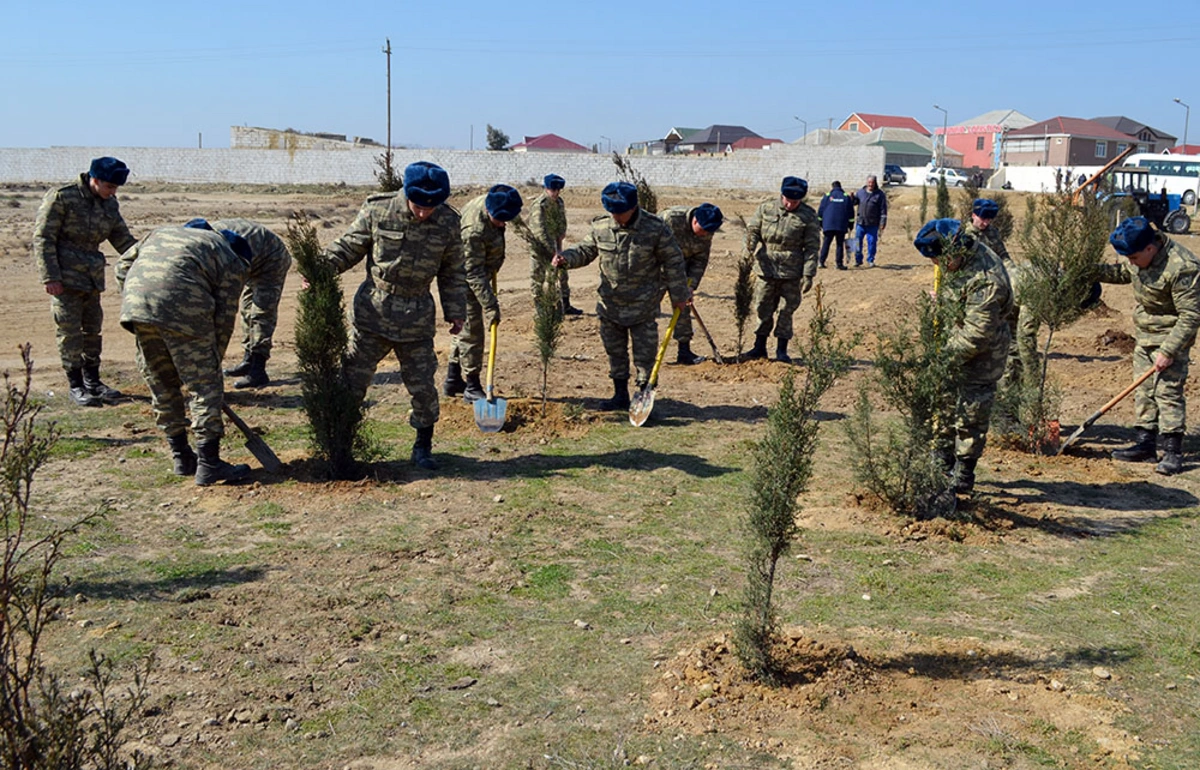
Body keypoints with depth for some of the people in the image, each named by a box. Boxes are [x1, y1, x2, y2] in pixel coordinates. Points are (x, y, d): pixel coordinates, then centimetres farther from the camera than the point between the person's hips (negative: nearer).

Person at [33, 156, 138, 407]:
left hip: (92, 278, 7)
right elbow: (42, 238, -12)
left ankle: (92, 381, 21)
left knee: (93, 328, 11)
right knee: (70, 331, -4)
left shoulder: (110, 205, 7)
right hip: (65, 278, -7)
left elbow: (123, 239, 12)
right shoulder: (61, 197, -12)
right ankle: (76, 386, 3)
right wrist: (50, 277, -17)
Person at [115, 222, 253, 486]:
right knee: (205, 385, 3)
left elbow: (124, 264, 26)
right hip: (182, 308, -6)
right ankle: (208, 464, 3)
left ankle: (181, 458, 25)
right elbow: (224, 317, 9)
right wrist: (214, 360, 15)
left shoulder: (162, 232, 34)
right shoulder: (231, 261, 15)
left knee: (161, 385, 16)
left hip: (136, 302, 6)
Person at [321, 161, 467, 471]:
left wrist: (455, 312, 5)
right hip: (373, 311, -1)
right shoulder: (377, 211, -9)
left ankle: (423, 448, 22)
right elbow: (348, 246, 1)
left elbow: (453, 272, 7)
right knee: (353, 380, 3)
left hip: (417, 317, 1)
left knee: (423, 386, 5)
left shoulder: (448, 222, -4)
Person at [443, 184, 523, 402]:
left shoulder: (490, 203, -8)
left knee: (466, 328, 17)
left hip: (477, 275, 10)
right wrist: (490, 306, -32)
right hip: (466, 280, -9)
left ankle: (453, 380, 29)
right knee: (472, 331, -5)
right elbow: (474, 273, -32)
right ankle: (471, 387, 3)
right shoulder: (474, 230, -35)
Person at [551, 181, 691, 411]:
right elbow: (585, 251, 7)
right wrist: (566, 259, -15)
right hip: (610, 305, 4)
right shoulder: (600, 226, -5)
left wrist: (679, 295, 0)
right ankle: (620, 395, 28)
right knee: (615, 352, 14)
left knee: (644, 355, 4)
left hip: (643, 307, -4)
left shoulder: (655, 228, -13)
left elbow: (673, 262, -4)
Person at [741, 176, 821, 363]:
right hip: (766, 269, 2)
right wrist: (752, 243, -13)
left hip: (791, 273, -2)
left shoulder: (808, 216, -3)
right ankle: (760, 347, 20)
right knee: (763, 309, 8)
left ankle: (781, 350, 13)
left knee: (787, 311, 3)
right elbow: (752, 228, 11)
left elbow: (812, 247, -2)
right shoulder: (766, 207, 2)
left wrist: (808, 274, -8)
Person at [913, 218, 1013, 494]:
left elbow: (977, 334, -30)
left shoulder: (985, 281, -33)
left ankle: (962, 479, 14)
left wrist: (944, 356, -23)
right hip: (958, 336, 10)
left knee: (970, 416, 1)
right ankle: (942, 463, 35)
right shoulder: (968, 252, -5)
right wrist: (939, 299, 7)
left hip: (982, 354, -10)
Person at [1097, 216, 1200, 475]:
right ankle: (1145, 444, 20)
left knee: (1168, 392, -10)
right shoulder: (1140, 259, -2)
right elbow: (1122, 273, 21)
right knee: (1143, 391, 11)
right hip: (1145, 335, 8)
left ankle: (1173, 451, -4)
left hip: (1171, 336, -8)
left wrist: (1169, 351, -26)